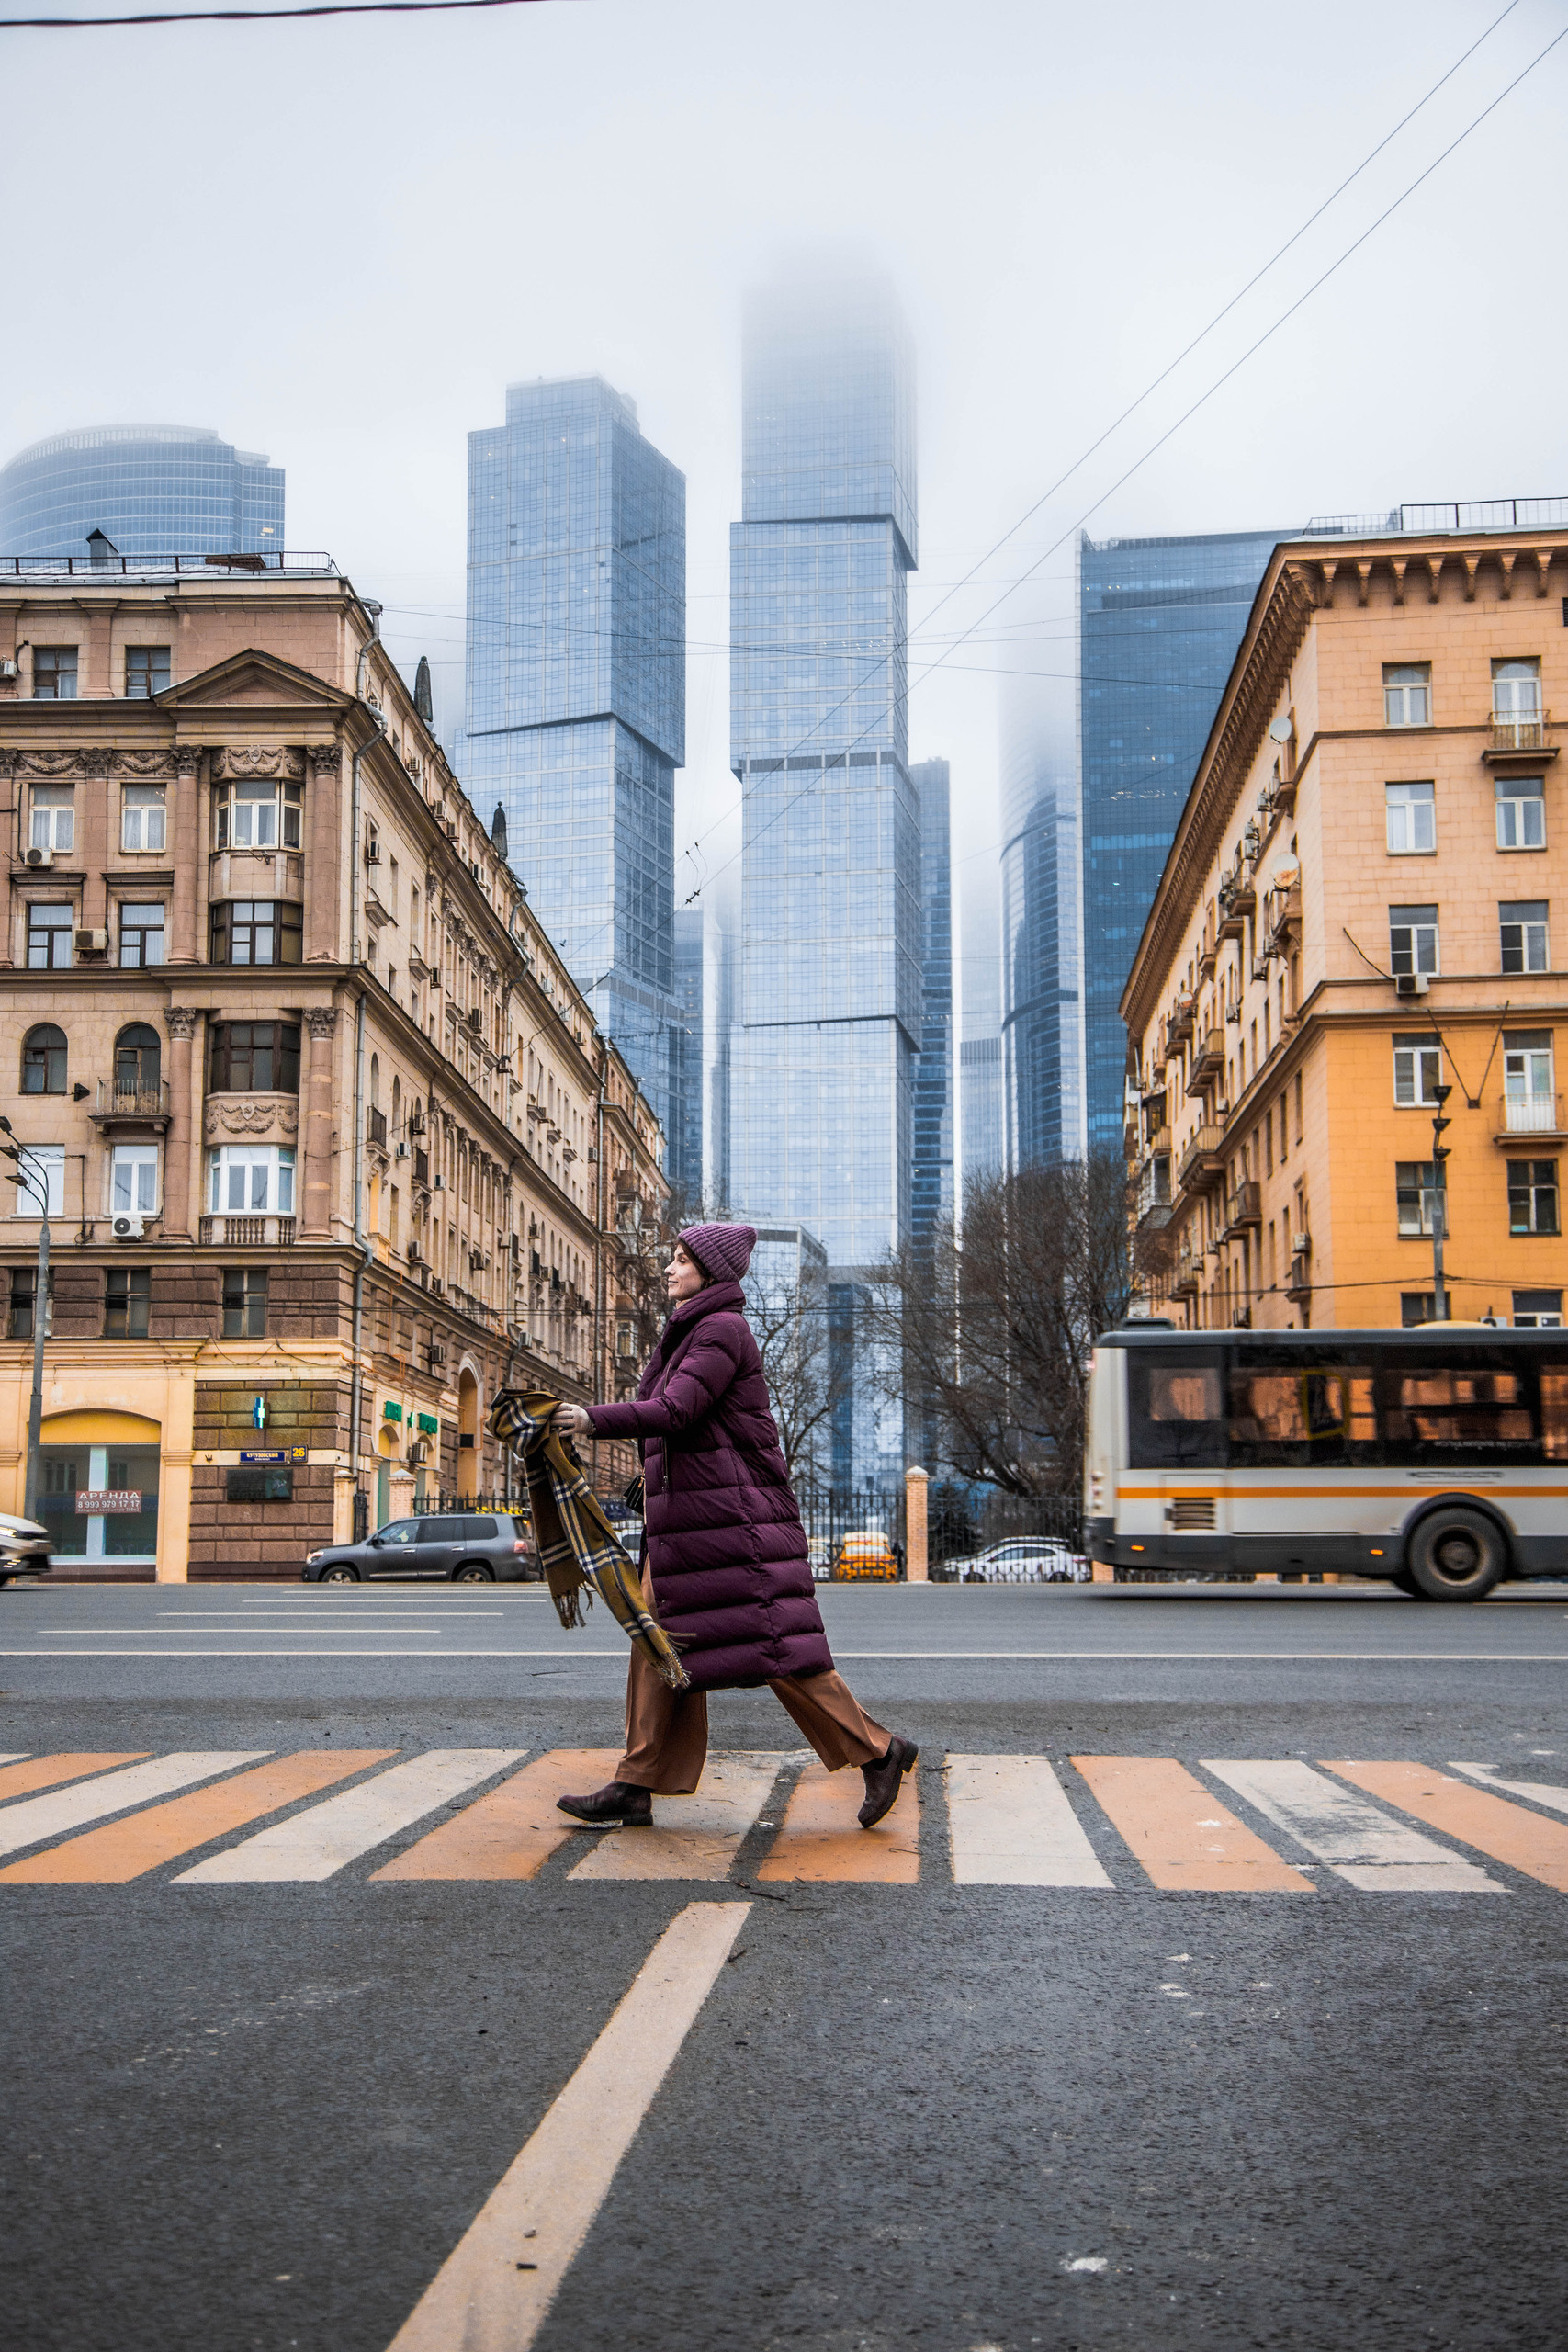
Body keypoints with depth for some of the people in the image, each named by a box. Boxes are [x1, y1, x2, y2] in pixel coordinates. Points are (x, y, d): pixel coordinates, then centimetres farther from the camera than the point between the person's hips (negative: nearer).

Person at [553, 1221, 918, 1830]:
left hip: (732, 1513, -10)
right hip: (683, 1517, 10)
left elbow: (674, 1411, -20)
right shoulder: (688, 1334, 20)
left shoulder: (723, 1329, -10)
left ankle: (877, 1751, -2)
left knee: (774, 1644, -10)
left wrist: (594, 1419, -23)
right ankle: (637, 1788, 6)